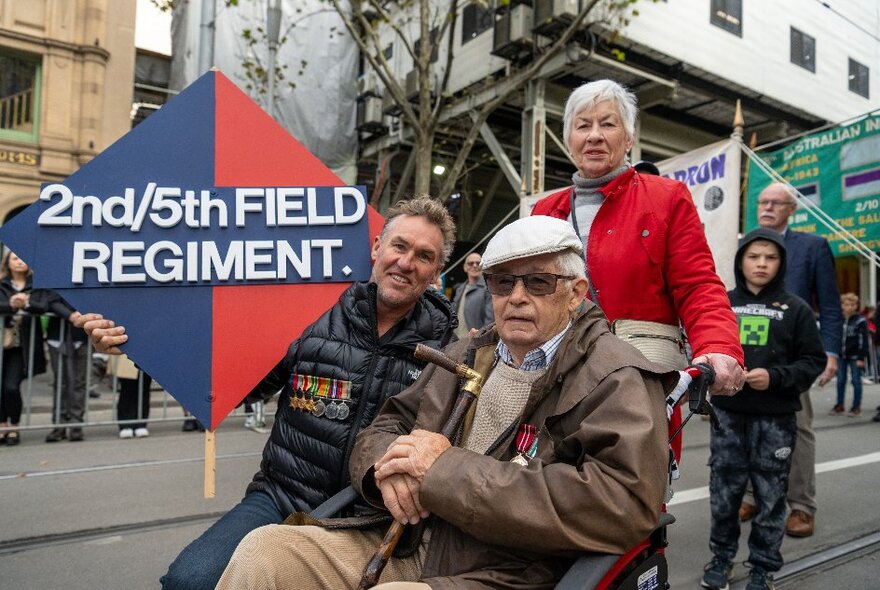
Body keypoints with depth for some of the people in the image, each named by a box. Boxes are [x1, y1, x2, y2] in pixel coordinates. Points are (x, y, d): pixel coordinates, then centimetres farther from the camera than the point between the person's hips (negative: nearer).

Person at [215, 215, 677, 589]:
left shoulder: (618, 379, -6)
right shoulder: (463, 356, 15)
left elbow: (625, 503, -22)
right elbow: (382, 427, 19)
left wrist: (447, 470, -21)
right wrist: (389, 462, -9)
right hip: (408, 548, 6)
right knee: (264, 551, -11)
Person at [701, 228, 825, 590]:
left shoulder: (795, 308, 1)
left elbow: (814, 361, 1)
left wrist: (775, 377, -13)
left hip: (776, 419, -1)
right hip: (728, 414, 1)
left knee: (771, 496, 7)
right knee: (723, 492, 8)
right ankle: (722, 556, 27)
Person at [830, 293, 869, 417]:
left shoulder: (860, 320, -6)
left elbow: (863, 340, -8)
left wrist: (861, 358, -12)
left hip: (855, 356, -4)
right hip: (841, 355, 4)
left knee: (856, 381, 4)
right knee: (840, 380, 10)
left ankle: (856, 406, 13)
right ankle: (840, 405, 20)